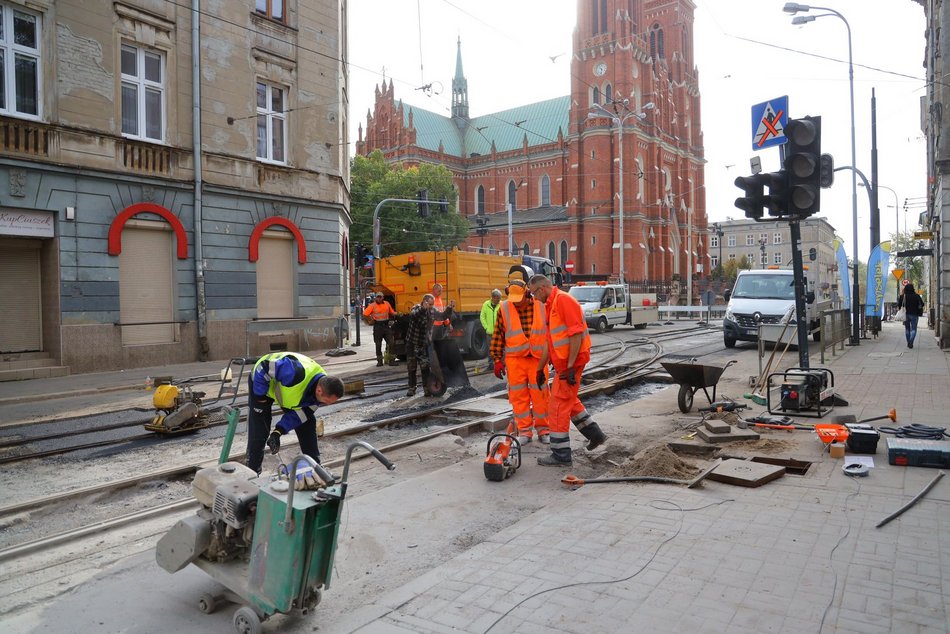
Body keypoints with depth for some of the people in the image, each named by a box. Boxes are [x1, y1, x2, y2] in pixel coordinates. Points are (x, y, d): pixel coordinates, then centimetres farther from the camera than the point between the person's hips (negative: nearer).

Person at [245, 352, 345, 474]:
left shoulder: (321, 390, -22)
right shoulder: (296, 373, -46)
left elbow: (298, 413, -14)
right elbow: (263, 368, -34)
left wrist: (278, 432, -24)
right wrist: (260, 397, -23)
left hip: (289, 389, 6)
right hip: (262, 381, -5)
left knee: (307, 422, 1)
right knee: (259, 432, -9)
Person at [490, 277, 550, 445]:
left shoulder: (541, 306, -3)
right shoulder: (504, 308, -2)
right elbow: (498, 335, 3)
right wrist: (497, 360, 1)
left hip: (538, 358, 0)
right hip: (514, 358, 1)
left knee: (540, 395, 5)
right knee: (519, 396, 5)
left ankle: (543, 430, 19)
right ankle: (524, 431, 17)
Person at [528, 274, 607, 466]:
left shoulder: (563, 300, -15)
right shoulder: (550, 305, 16)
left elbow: (576, 333, -23)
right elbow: (550, 342, 21)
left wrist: (571, 366, -23)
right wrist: (540, 369, 22)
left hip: (570, 363, -10)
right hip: (563, 363, 10)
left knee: (558, 407, -5)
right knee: (569, 400, 23)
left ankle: (561, 456, 4)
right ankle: (595, 435, 37)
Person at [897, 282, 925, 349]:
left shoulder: (902, 296, -4)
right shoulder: (916, 296, -4)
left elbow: (899, 306, -3)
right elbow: (922, 304, 2)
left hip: (906, 314, 1)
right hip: (914, 314, -1)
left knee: (907, 329, 14)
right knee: (913, 329, 2)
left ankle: (908, 343, 17)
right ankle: (911, 343, -15)